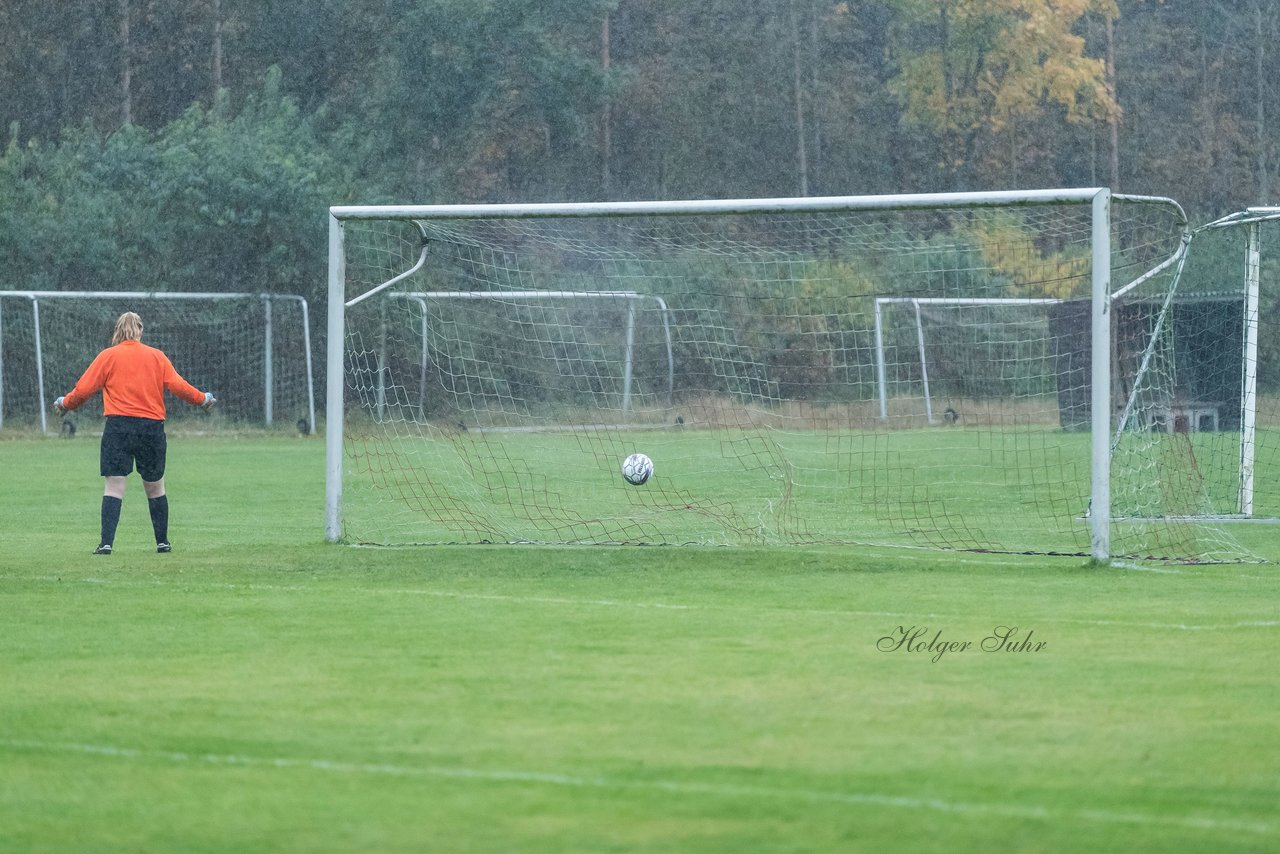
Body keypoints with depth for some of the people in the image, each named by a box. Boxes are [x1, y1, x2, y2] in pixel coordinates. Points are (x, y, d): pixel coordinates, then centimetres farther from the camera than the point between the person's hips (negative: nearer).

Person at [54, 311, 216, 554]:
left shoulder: (108, 356, 3)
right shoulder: (157, 356, 7)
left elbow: (84, 389, 1)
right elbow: (179, 386, 3)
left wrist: (65, 403, 19)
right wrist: (203, 399, 19)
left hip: (118, 425, -2)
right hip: (152, 426, 2)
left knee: (114, 487, -4)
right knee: (155, 487, 14)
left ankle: (106, 543, -15)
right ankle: (162, 542, 22)